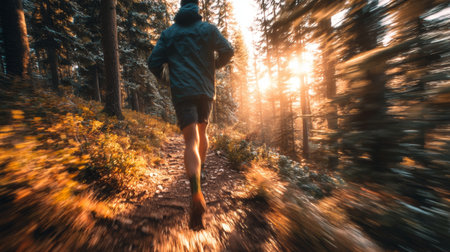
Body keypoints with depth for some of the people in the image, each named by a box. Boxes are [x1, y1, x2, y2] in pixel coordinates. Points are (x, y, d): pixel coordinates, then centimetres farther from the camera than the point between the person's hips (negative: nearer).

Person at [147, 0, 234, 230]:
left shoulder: (169, 32, 16)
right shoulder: (208, 28, 15)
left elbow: (153, 62, 8)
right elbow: (228, 51, 4)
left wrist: (162, 77, 28)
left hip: (182, 92, -1)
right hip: (206, 90, 1)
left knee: (191, 141, -10)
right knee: (202, 131, 19)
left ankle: (197, 193, -25)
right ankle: (199, 171, 30)